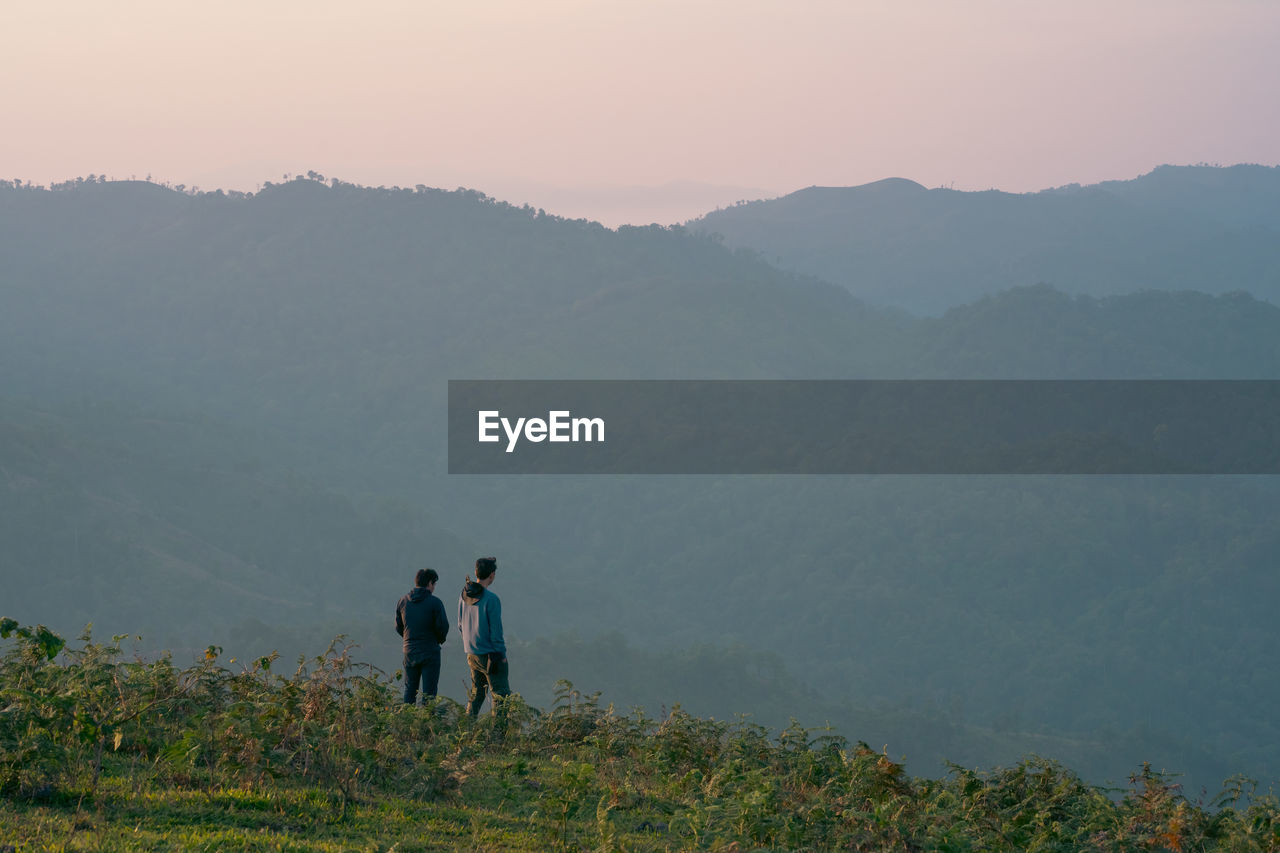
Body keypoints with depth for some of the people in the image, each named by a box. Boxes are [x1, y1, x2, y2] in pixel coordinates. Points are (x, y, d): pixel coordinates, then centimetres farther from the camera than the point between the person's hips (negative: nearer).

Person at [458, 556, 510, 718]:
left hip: (471, 654, 7)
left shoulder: (464, 595, 5)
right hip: (490, 654, -7)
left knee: (476, 694, 17)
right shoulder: (491, 599, -18)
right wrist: (501, 654, -7)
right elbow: (495, 630, -16)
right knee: (500, 695, -3)